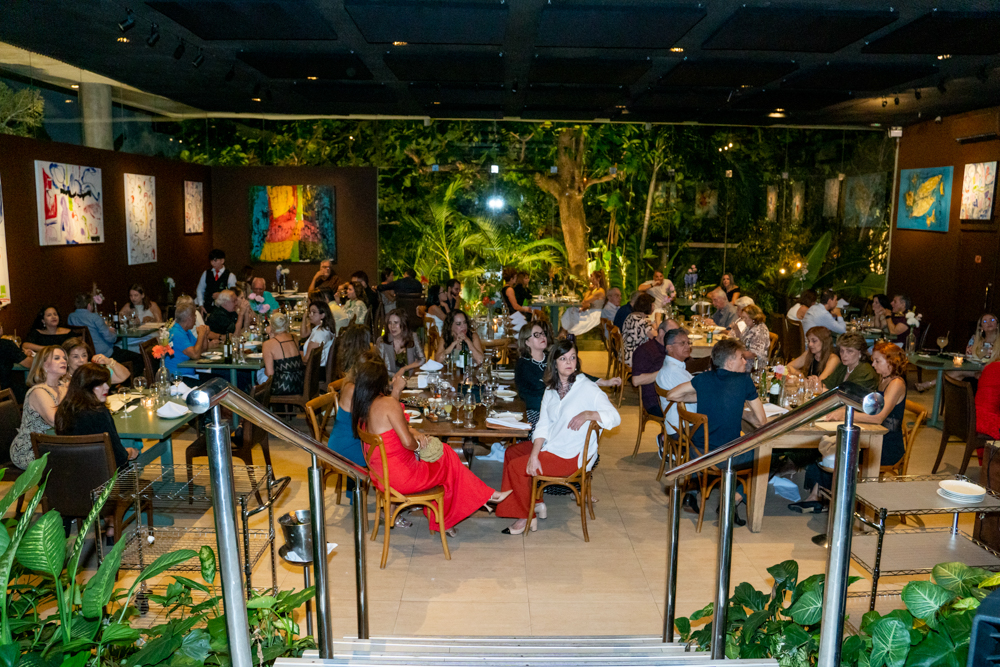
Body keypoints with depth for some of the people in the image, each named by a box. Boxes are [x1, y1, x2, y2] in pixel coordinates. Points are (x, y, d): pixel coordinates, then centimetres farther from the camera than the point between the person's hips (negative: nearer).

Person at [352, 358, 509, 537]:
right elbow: (407, 442, -25)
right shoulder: (389, 403, -21)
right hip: (400, 477, -8)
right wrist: (418, 445, -5)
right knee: (446, 458, 13)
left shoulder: (360, 406, 4)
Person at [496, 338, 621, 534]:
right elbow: (543, 426, 2)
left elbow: (614, 417, -19)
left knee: (516, 467, -12)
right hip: (550, 445, 8)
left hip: (572, 456, -8)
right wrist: (533, 455, -11)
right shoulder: (551, 389, 8)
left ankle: (527, 517, 9)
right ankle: (535, 503, 15)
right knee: (511, 452, 9)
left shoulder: (588, 389, -13)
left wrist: (588, 414, -35)